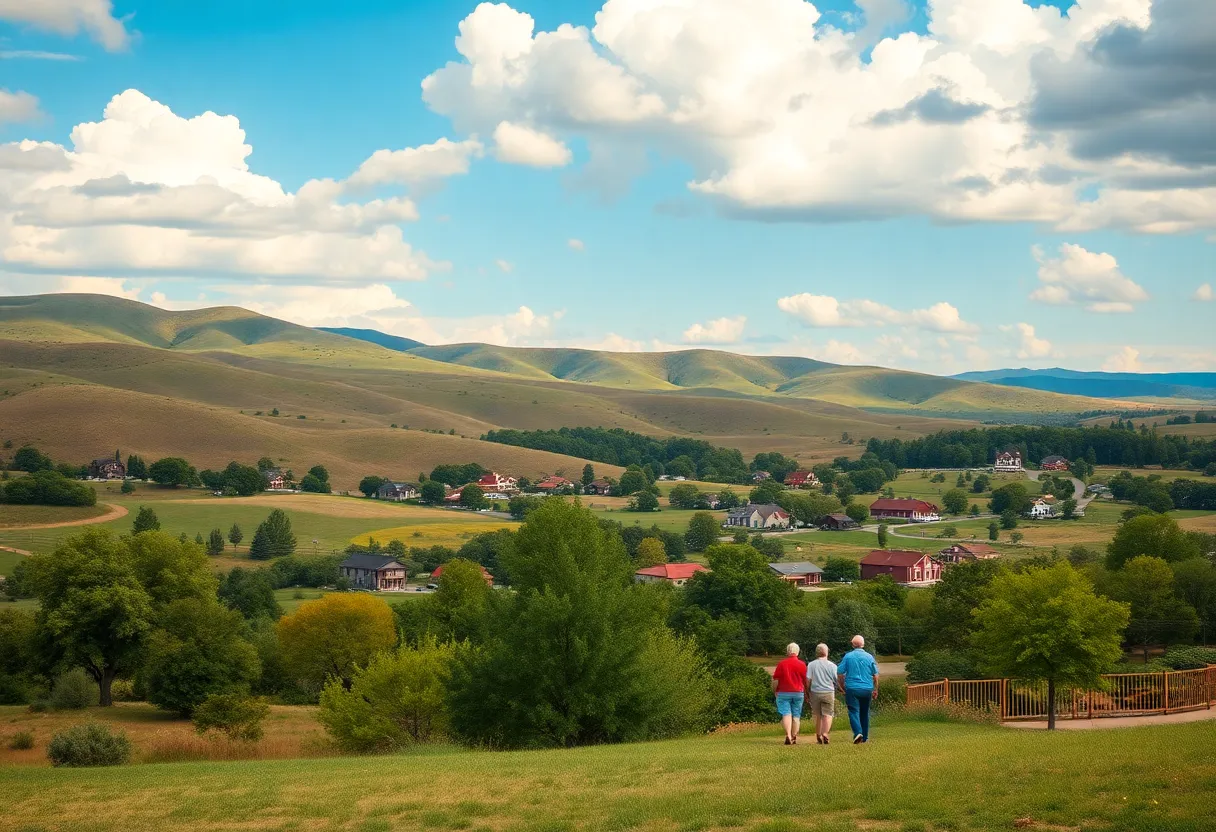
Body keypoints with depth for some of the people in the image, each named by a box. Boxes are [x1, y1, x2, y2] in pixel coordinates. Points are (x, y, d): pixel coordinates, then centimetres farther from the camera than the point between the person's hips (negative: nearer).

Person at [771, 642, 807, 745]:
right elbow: (805, 680, 5)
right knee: (796, 716, 9)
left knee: (786, 714, -5)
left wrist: (774, 691, 9)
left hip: (783, 693, -1)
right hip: (798, 693, 2)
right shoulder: (802, 664, -1)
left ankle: (788, 735, -23)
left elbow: (775, 680, -4)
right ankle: (794, 737, 12)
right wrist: (806, 694, 17)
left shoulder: (781, 664, -5)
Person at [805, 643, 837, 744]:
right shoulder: (832, 666, -2)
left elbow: (808, 681, -4)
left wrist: (807, 694, 6)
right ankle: (825, 734, -23)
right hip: (828, 693, -1)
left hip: (815, 693, 1)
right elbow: (837, 681, 3)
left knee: (818, 716, 13)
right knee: (827, 715, -3)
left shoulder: (811, 665, -1)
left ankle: (818, 736, 18)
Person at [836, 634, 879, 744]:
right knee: (864, 713, 14)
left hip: (852, 689, -2)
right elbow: (875, 675, 4)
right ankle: (865, 737, 19)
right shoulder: (869, 657, 1)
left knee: (854, 711, -4)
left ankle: (858, 732, -27)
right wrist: (875, 690, 13)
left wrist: (842, 686, 14)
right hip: (867, 689, 2)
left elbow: (839, 673, -1)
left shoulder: (848, 656, -3)